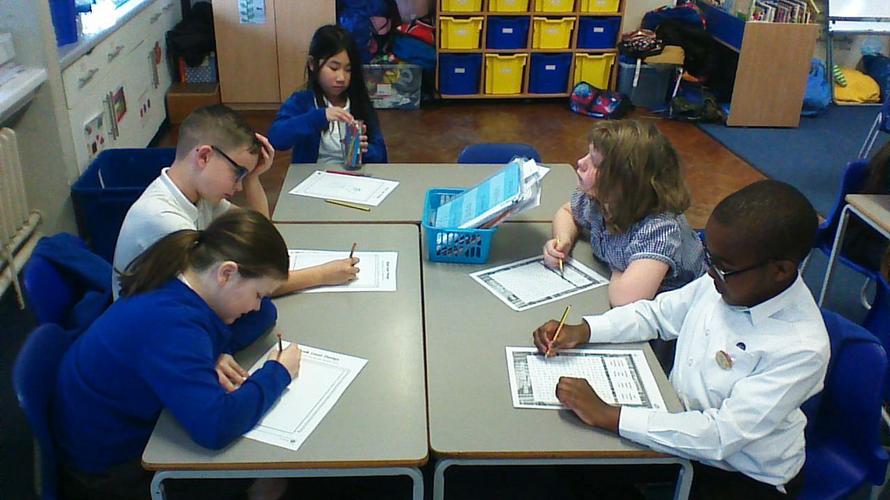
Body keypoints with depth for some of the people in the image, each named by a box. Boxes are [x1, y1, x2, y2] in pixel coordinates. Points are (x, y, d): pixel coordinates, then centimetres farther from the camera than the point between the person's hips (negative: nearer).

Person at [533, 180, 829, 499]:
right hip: (680, 421, 6)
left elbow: (721, 437, -31)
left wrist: (607, 415, -33)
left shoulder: (801, 348, -28)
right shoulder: (727, 281, -10)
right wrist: (581, 332, -9)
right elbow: (657, 314, 6)